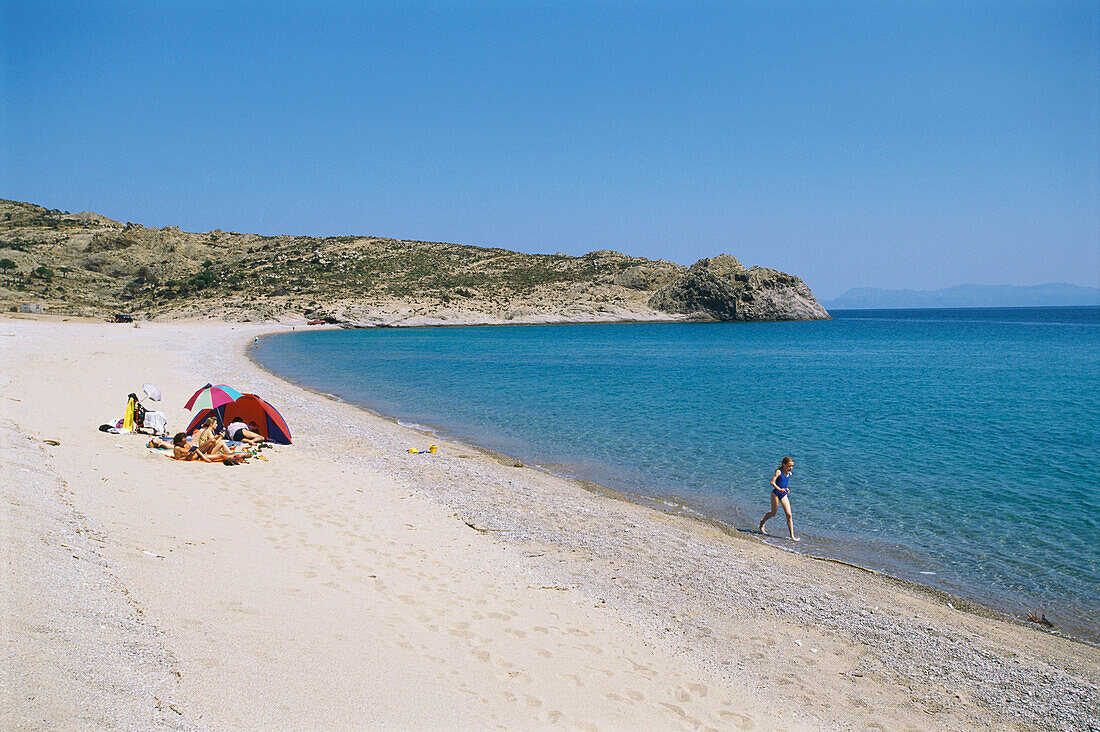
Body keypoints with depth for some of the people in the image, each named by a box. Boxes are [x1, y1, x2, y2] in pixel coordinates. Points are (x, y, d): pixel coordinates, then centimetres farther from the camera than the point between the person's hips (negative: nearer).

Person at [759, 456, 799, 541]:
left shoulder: (789, 473, 6)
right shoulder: (778, 472, -13)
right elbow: (772, 482, -22)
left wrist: (786, 488, 9)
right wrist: (779, 489, -34)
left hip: (784, 495, 5)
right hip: (775, 494, -5)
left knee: (789, 515, -5)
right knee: (773, 513, 9)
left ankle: (792, 536, -4)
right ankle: (762, 521, 42)